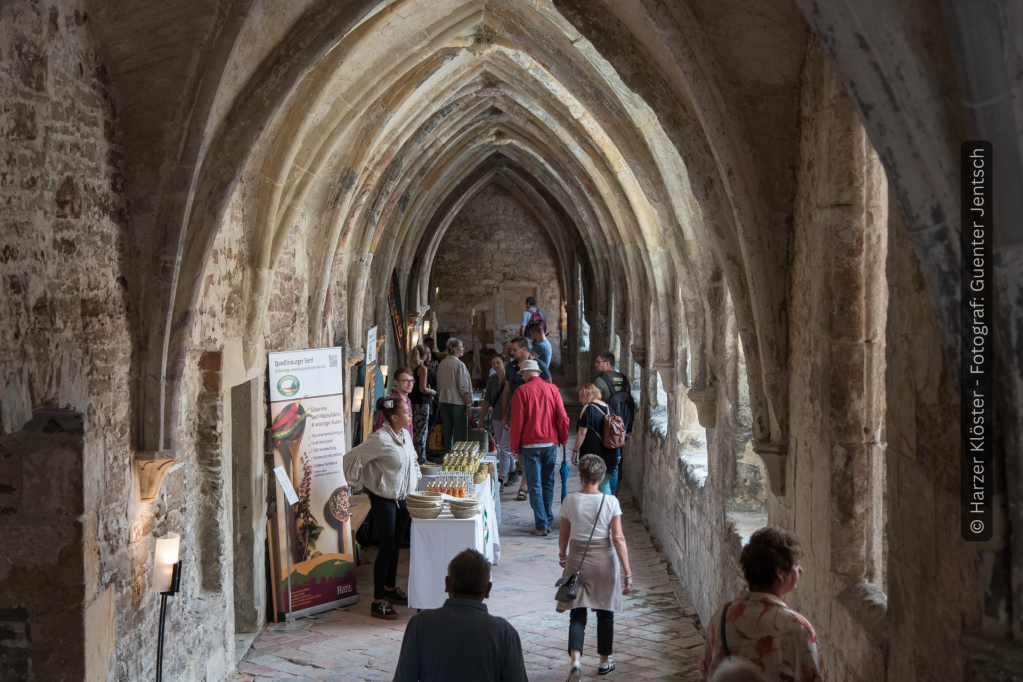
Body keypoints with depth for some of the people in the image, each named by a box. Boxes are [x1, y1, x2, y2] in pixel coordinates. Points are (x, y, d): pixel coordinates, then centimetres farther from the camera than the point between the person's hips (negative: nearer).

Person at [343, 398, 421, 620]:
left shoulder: (405, 435, 6)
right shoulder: (380, 439, -21)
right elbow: (352, 458, -21)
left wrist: (415, 479, 17)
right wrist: (361, 484, -11)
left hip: (402, 497, 8)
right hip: (383, 499, -8)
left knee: (396, 544, 16)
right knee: (387, 547, -5)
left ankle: (390, 589, 33)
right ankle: (378, 602, 2)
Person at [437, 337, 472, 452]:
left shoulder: (442, 363, 6)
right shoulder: (459, 364, -15)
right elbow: (463, 387, -17)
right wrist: (468, 404, -11)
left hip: (444, 400, 7)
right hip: (458, 401, -7)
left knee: (447, 431, 13)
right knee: (460, 434, 0)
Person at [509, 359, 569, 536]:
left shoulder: (522, 391, -5)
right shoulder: (552, 389, 4)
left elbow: (517, 421, -5)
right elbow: (562, 417, 2)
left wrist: (515, 446, 2)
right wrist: (563, 438, 13)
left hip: (530, 444, -3)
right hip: (551, 443, 3)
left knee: (535, 486, 1)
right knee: (548, 483, 15)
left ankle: (541, 525, -1)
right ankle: (548, 521, 19)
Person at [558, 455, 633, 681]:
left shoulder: (570, 501, -7)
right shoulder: (610, 502, -11)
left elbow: (564, 536, 2)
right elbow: (618, 538, -13)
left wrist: (562, 556, 22)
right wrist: (627, 572, -8)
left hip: (577, 561, 0)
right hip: (604, 561, 0)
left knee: (577, 614, 4)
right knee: (605, 613, 16)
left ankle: (576, 660, -18)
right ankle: (605, 662, 29)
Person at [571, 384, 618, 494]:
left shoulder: (588, 409, -11)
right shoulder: (608, 408, 12)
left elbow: (582, 433, -14)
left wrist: (575, 451, -7)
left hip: (592, 453, -7)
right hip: (608, 454, 7)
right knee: (605, 485, 14)